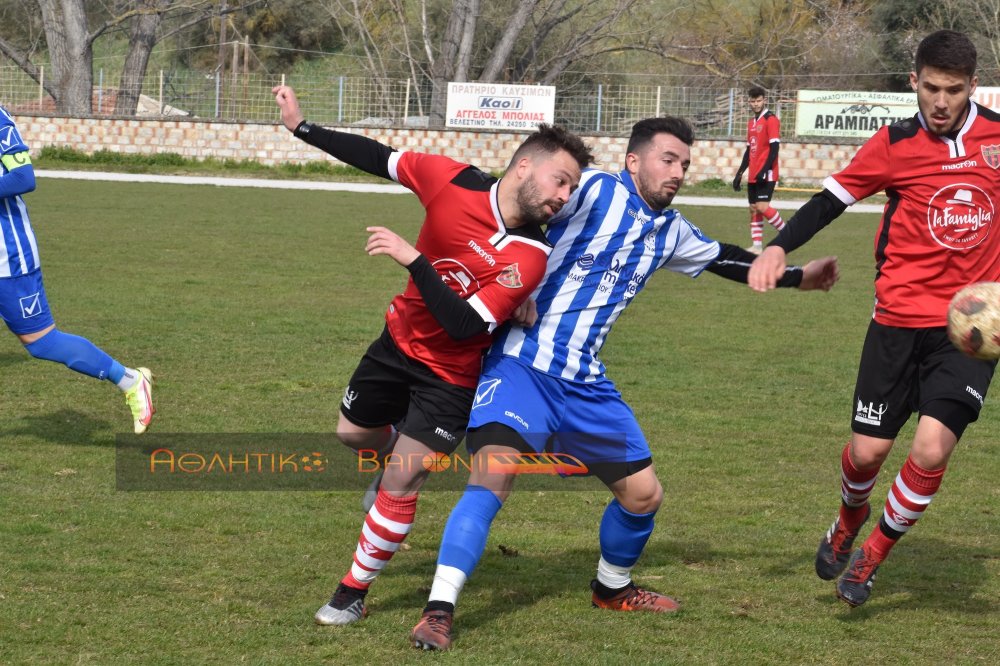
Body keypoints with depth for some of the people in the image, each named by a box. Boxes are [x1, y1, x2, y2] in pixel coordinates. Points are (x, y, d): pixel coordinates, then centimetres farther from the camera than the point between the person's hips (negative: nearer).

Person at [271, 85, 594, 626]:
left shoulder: (530, 256, -28)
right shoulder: (452, 180, -19)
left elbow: (465, 325, -32)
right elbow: (379, 159, -3)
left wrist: (413, 259, -37)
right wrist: (301, 127, 0)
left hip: (451, 374, -4)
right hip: (401, 339, 4)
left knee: (399, 485, -6)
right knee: (353, 434, 23)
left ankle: (353, 593, 12)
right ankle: (401, 454, 57)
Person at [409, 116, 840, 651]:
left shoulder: (669, 231, 14)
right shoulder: (594, 191, -10)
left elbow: (723, 259, 32)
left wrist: (797, 277, 41)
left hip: (583, 383, 8)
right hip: (522, 366, -8)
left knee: (643, 494, 14)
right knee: (492, 478, -27)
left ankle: (612, 588, 42)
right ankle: (439, 610, -26)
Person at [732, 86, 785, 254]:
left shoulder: (771, 120, -8)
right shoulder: (751, 122, 16)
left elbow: (774, 148, -15)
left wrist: (764, 171, -22)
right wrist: (740, 173, 18)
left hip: (766, 174, -8)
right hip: (753, 175, 8)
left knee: (762, 206, -17)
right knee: (753, 208, 5)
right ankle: (757, 246, 8)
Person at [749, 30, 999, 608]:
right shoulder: (895, 145, -4)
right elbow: (830, 200, 0)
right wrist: (779, 248, -14)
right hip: (900, 319, 0)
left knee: (932, 449, -14)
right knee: (868, 451, 2)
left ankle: (875, 553, 11)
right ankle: (850, 520, 39)